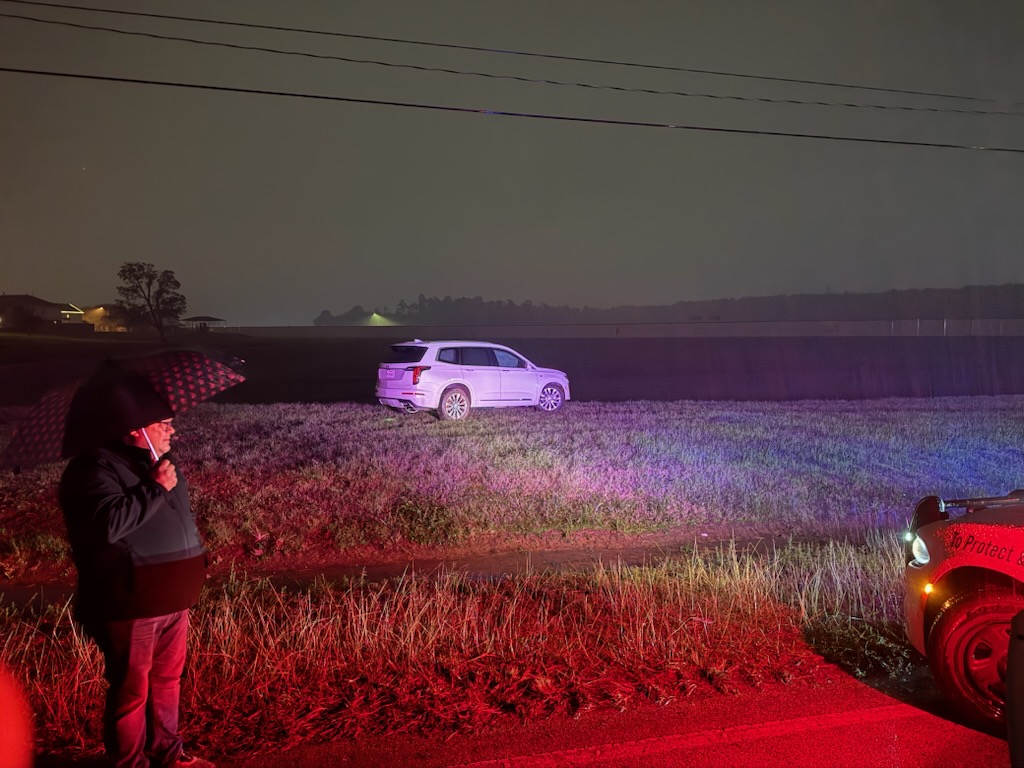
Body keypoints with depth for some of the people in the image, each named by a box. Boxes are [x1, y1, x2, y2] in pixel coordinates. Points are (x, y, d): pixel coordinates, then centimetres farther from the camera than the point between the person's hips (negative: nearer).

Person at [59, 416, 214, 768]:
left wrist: (196, 558, 23)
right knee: (132, 689, 3)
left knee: (167, 679, 18)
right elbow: (109, 523, -32)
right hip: (131, 603, -8)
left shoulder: (157, 461, 13)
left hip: (172, 599, 9)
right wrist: (156, 489, -24)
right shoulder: (96, 467, -15)